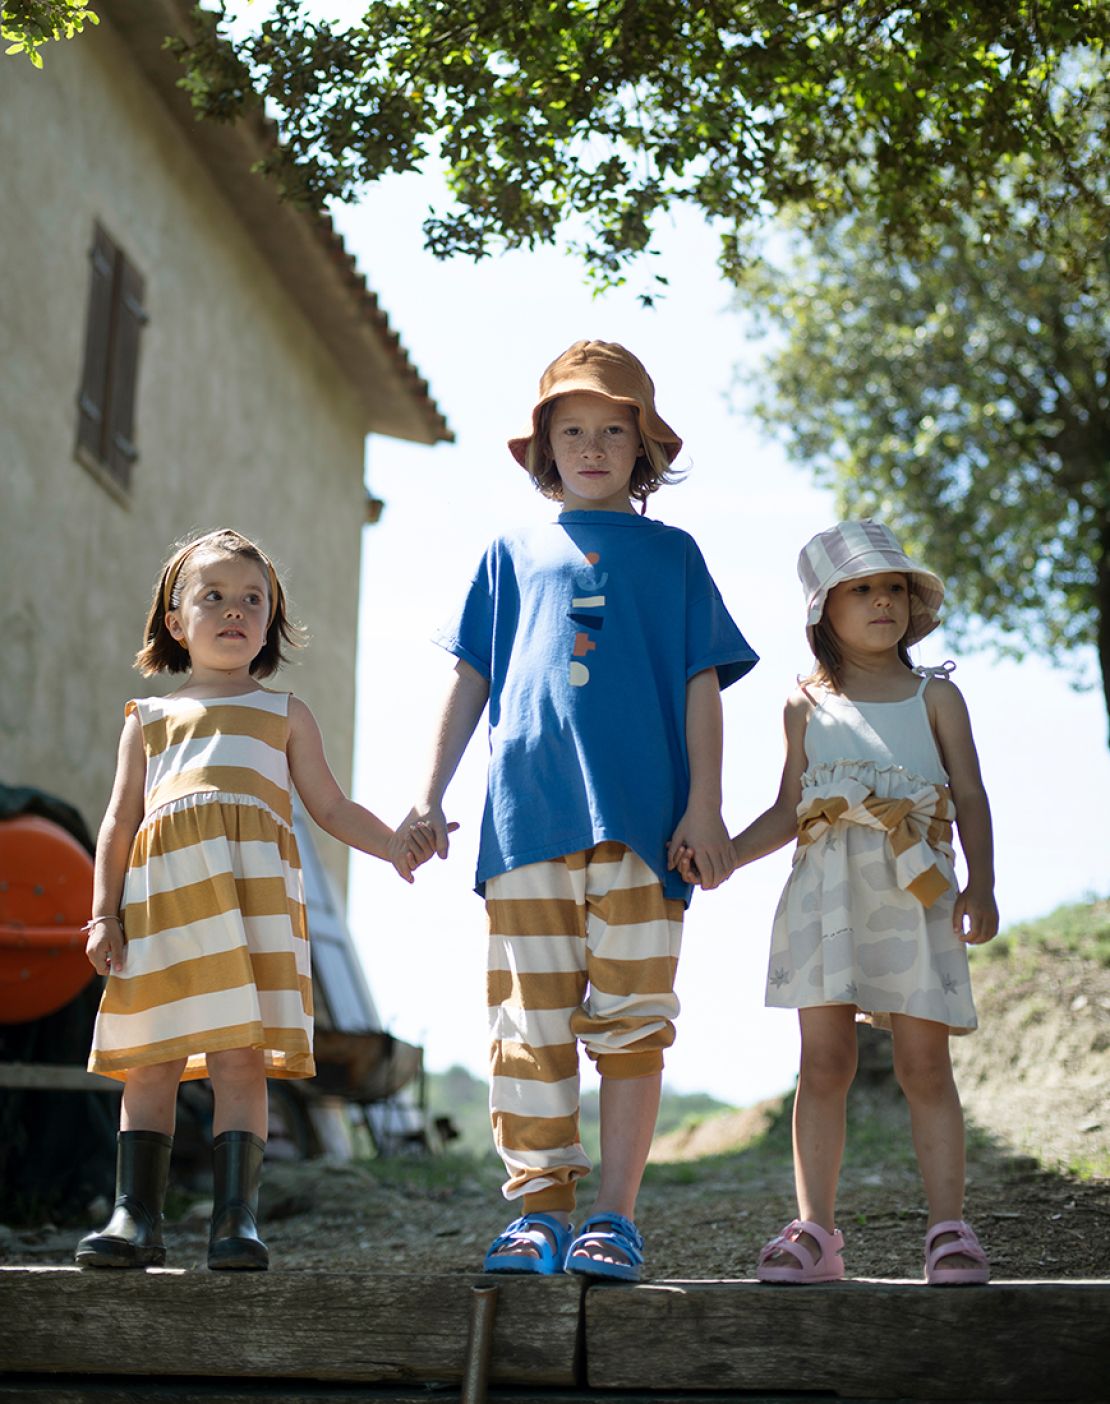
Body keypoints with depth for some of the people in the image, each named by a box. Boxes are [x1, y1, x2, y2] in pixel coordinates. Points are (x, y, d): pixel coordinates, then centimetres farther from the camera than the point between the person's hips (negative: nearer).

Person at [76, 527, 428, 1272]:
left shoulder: (284, 713, 23)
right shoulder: (149, 719, 25)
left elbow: (331, 807, 20)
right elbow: (120, 822, 19)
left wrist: (397, 844, 3)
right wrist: (104, 913, 8)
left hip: (251, 892, -1)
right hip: (160, 897, 1)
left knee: (241, 1059, -10)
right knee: (149, 1062, -1)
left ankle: (237, 1219, -8)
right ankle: (136, 1217, 3)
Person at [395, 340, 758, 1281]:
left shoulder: (672, 554, 15)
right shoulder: (514, 555, 19)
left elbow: (702, 684, 9)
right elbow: (469, 679, 17)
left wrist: (704, 802, -3)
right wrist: (430, 797, 9)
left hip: (641, 812, -1)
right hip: (527, 808, 1)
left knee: (629, 1018, -3)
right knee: (532, 1021, 1)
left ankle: (615, 1216, 3)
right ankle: (540, 1211, 9)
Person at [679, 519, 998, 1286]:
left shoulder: (935, 696, 10)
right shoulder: (808, 706, 13)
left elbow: (971, 797, 5)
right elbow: (787, 812, 14)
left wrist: (980, 885, -8)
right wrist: (722, 855, 0)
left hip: (913, 896, -1)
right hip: (826, 894, 1)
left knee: (925, 1065, -2)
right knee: (824, 1063, 0)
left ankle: (950, 1230, 5)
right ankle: (815, 1231, 5)